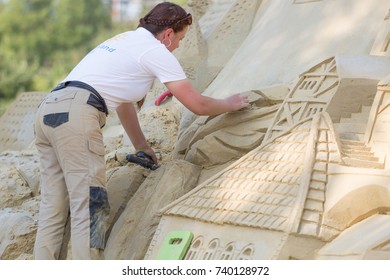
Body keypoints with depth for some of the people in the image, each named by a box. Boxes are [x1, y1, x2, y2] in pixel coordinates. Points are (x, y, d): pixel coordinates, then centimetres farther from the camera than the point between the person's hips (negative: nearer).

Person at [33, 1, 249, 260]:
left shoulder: (123, 40, 29)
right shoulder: (156, 51, 3)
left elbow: (122, 101, 38)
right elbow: (197, 105, 4)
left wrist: (142, 146, 44)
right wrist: (230, 104, 23)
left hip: (48, 111, 9)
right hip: (76, 114, -9)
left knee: (53, 210, 8)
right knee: (91, 209, -10)